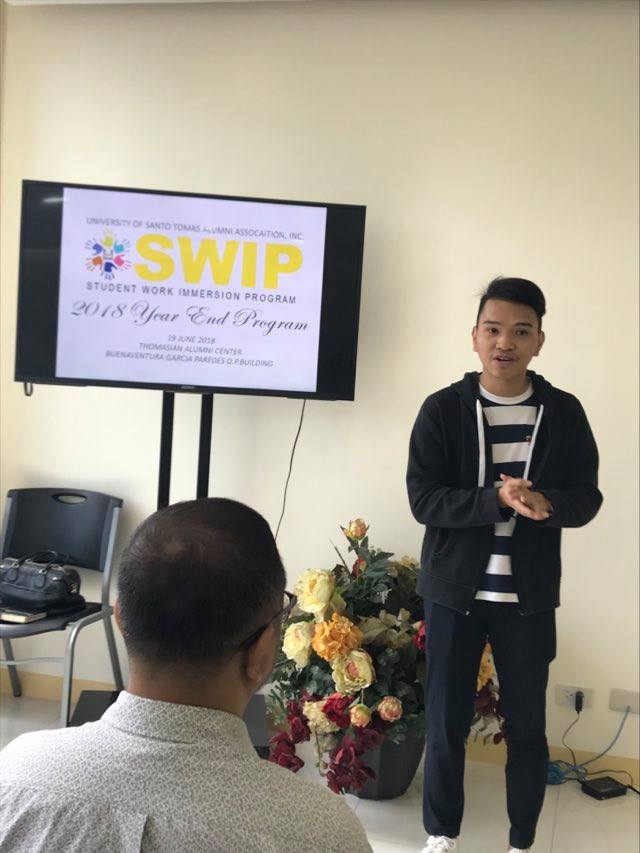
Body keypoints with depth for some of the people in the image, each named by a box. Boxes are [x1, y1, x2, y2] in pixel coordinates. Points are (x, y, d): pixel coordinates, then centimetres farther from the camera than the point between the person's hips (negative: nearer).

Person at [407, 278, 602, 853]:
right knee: (446, 723, 10)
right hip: (455, 590, -1)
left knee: (528, 727, 11)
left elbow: (587, 498, 0)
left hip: (529, 595, 1)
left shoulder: (564, 412, 0)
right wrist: (497, 500, -25)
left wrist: (544, 503, -22)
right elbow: (423, 499, -10)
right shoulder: (442, 409, -5)